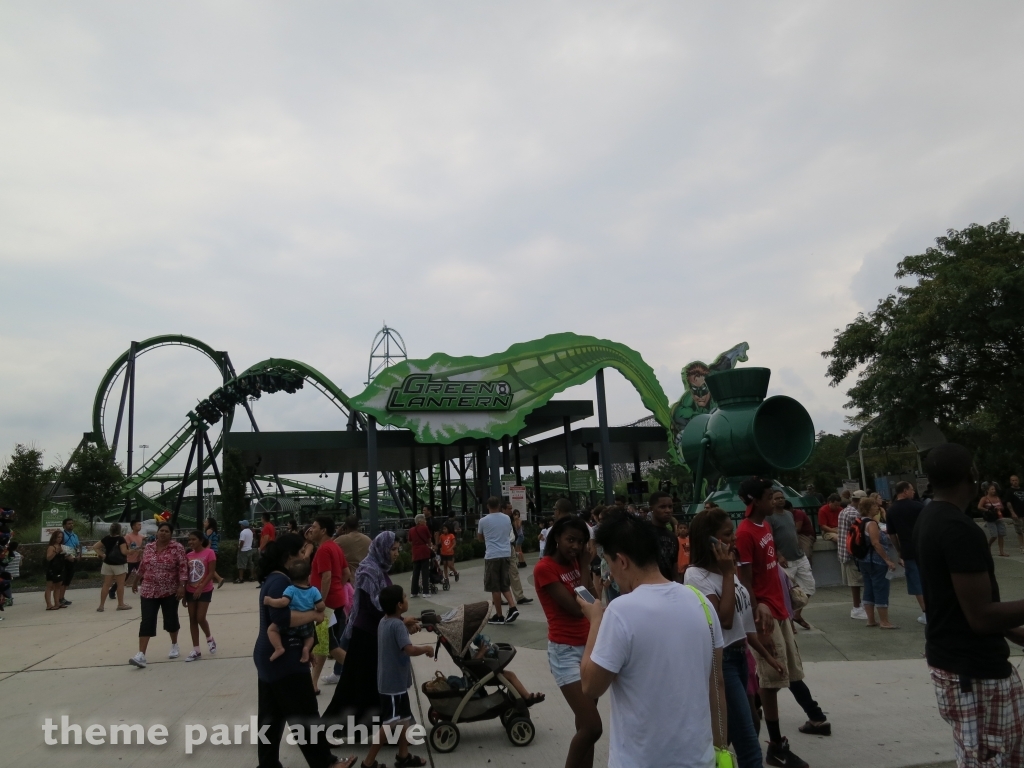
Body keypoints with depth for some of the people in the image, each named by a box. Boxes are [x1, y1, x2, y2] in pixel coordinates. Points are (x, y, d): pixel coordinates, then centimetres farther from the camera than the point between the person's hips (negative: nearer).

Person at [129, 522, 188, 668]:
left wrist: (181, 586, -19)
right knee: (147, 622, -6)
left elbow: (183, 568, -12)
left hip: (170, 591, -2)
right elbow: (142, 566, 16)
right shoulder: (148, 547, 4)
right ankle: (141, 655, -9)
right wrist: (137, 582, 23)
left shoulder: (177, 548, -9)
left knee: (171, 619, 10)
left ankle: (174, 646, 32)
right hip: (149, 591, 2)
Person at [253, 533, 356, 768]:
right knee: (305, 717, 0)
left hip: (271, 659, 10)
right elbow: (281, 617, -34)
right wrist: (314, 614, -22)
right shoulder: (280, 581, -20)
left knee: (271, 718, 15)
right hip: (285, 661, -10)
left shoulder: (273, 579, 12)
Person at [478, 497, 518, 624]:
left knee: (495, 587, 3)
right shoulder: (507, 518, 6)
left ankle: (499, 616, 7)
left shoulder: (483, 521, -4)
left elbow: (480, 538, 11)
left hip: (492, 555, -4)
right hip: (506, 554, 4)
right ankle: (513, 608, -1)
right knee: (505, 584, 15)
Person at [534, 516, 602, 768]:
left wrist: (585, 564, -5)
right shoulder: (544, 568, -16)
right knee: (592, 727, -12)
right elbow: (576, 608, -20)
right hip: (565, 652, -7)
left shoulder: (576, 563, 7)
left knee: (585, 725, 12)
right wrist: (585, 569, -13)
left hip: (589, 646, 7)